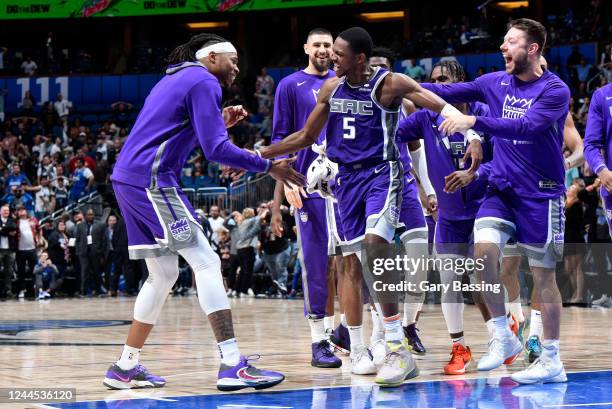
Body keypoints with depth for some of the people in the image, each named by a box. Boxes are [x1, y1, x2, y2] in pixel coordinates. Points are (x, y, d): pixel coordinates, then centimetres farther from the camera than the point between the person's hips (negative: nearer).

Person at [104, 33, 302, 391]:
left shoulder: (177, 79, 24)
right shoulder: (204, 82, -6)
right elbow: (216, 150, -15)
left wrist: (220, 123, 20)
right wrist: (269, 166, -9)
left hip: (128, 180, 10)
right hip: (152, 180, -10)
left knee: (164, 274, 15)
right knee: (207, 263, -10)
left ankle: (126, 368, 18)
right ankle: (233, 364, -16)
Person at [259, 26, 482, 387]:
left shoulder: (389, 84, -12)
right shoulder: (331, 88, 6)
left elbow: (443, 106, -17)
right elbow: (307, 137, 16)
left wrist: (472, 135, -33)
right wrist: (260, 154, 12)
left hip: (382, 174, -6)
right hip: (348, 177, 6)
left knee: (374, 245, -26)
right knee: (351, 261, 6)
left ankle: (399, 349, -25)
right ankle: (358, 351, 17)